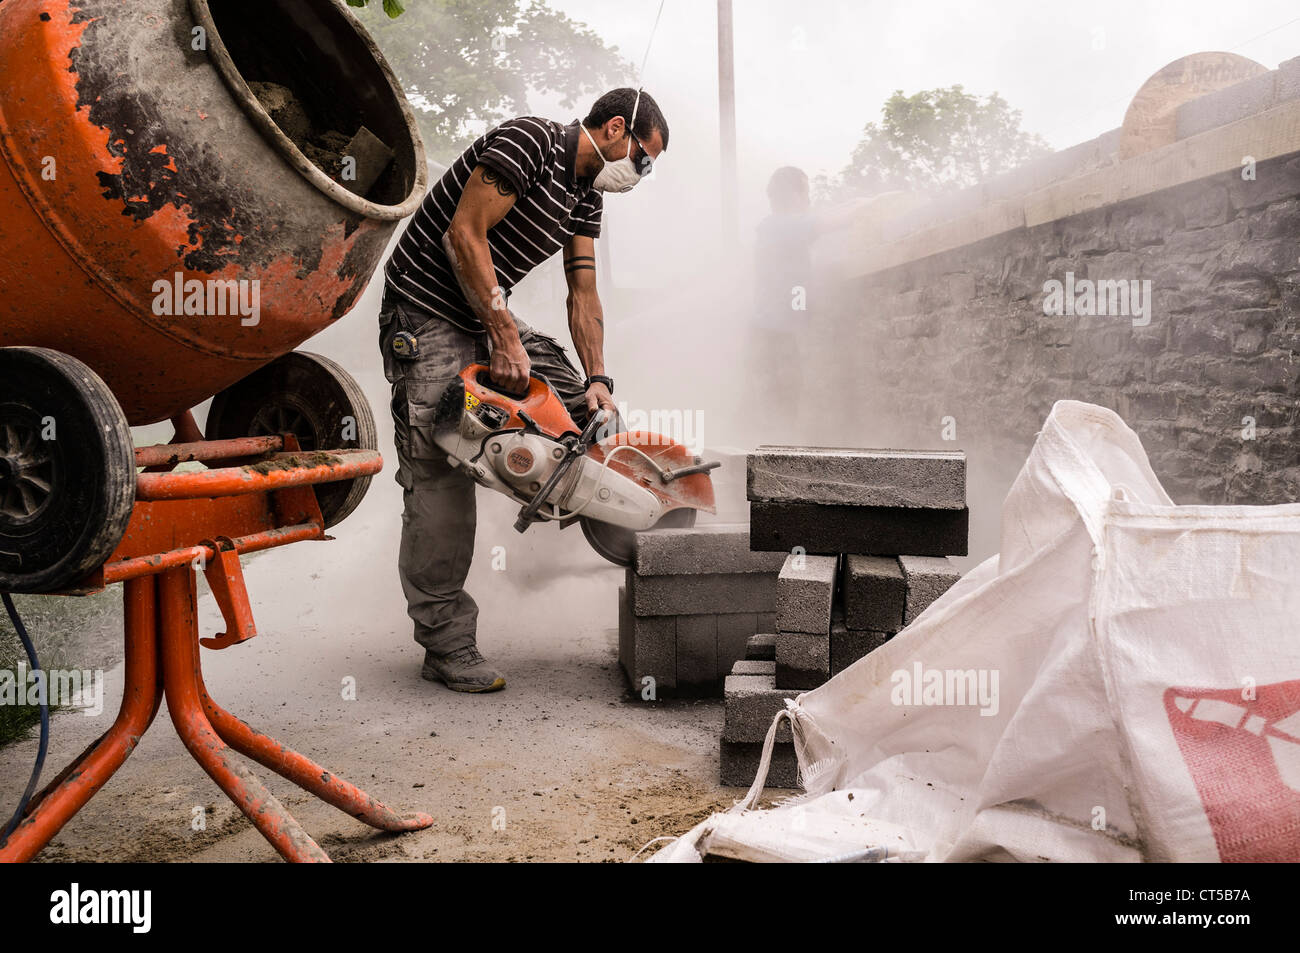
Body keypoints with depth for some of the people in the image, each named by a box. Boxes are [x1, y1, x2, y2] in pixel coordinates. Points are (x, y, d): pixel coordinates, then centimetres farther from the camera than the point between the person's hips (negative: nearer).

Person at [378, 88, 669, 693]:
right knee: (439, 479, -11)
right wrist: (505, 338, -23)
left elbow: (583, 295, 9)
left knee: (589, 411, 3)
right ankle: (446, 644, -6)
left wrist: (597, 379, -2)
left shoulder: (587, 194, 11)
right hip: (427, 317, -9)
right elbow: (464, 235, -22)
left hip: (491, 319, 9)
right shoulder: (530, 141, -16)